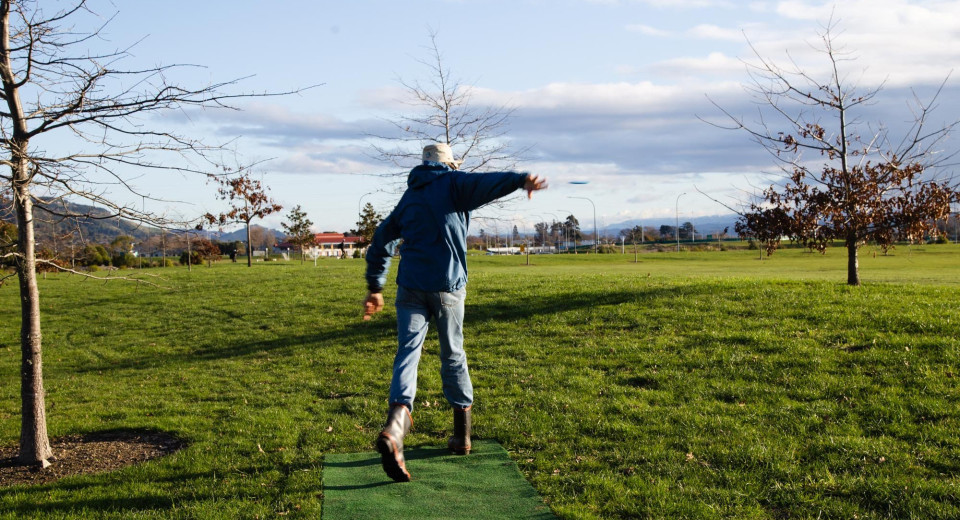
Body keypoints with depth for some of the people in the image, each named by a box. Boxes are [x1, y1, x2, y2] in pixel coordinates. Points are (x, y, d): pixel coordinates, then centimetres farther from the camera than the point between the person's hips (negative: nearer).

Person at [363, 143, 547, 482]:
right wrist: (520, 180, -30)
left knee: (408, 353, -6)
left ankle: (395, 425, -31)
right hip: (447, 287, -2)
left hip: (410, 287, 3)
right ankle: (461, 435, 22)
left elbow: (381, 240, 22)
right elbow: (485, 184, -16)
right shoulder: (453, 184, 6)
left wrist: (375, 287, 27)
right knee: (453, 356, 12)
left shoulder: (409, 197, 21)